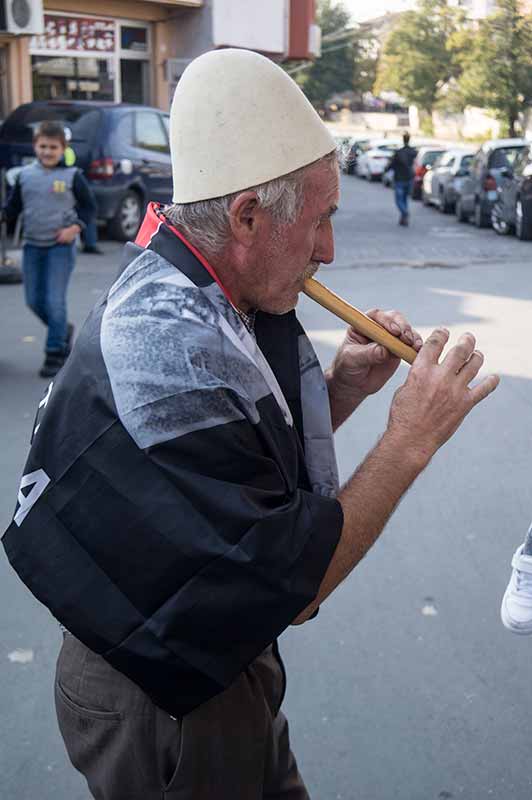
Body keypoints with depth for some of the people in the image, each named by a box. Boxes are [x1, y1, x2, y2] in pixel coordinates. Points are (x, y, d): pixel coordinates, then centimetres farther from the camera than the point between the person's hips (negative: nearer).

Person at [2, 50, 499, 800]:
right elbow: (288, 589, -26)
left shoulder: (191, 298, -2)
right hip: (166, 709, -8)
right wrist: (409, 441, -20)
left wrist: (340, 388, -6)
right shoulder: (170, 354, -32)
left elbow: (268, 467, 8)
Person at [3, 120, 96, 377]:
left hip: (61, 246, -4)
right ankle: (63, 330, 34)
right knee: (34, 301, 8)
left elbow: (88, 205, 2)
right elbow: (12, 207, 10)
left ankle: (54, 354, 6)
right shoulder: (24, 175, 4)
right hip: (32, 245, 4)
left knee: (54, 301, -7)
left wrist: (75, 227, -12)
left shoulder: (71, 175, -4)